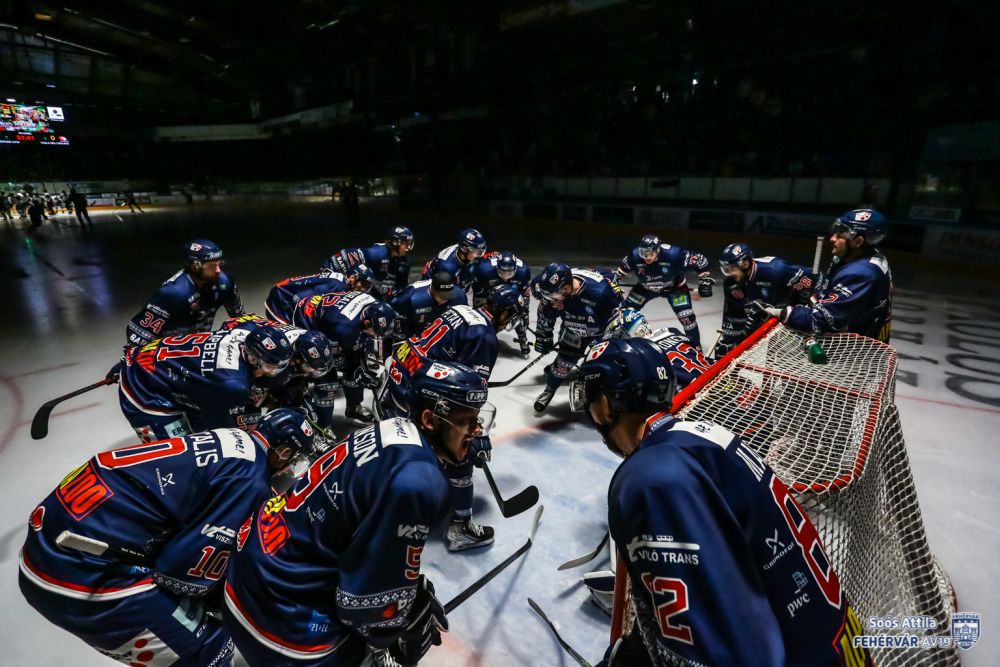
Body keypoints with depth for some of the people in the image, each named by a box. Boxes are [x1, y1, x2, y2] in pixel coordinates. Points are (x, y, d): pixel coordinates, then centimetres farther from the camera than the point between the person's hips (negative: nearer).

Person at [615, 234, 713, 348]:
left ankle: (696, 345, 8)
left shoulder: (673, 254, -38)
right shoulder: (635, 256, -30)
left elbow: (699, 260, -26)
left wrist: (705, 281, -21)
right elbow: (623, 268, -7)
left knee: (686, 315, -15)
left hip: (674, 286, -3)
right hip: (646, 287, 3)